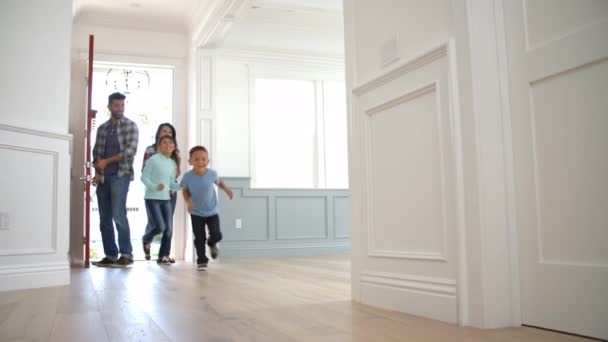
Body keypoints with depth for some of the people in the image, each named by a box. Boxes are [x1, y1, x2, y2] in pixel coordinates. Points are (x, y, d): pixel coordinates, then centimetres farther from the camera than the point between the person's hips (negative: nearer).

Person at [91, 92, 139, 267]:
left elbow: (131, 150, -9)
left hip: (120, 175, -5)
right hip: (103, 178, 5)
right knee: (104, 218, 4)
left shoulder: (131, 126, 2)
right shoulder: (102, 128, 15)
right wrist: (97, 172, -2)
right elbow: (96, 152, 14)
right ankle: (110, 255, 10)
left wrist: (107, 161, -10)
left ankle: (126, 255, -8)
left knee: (118, 214, -15)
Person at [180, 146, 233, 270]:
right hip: (196, 213, 0)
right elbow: (185, 190, -2)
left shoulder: (212, 173, -18)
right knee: (199, 238, 0)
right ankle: (201, 260, 19)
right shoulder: (187, 176, -19)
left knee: (216, 235, -6)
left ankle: (212, 244, 31)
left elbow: (219, 181, 6)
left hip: (212, 211, 0)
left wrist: (226, 188, -10)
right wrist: (188, 201, -18)